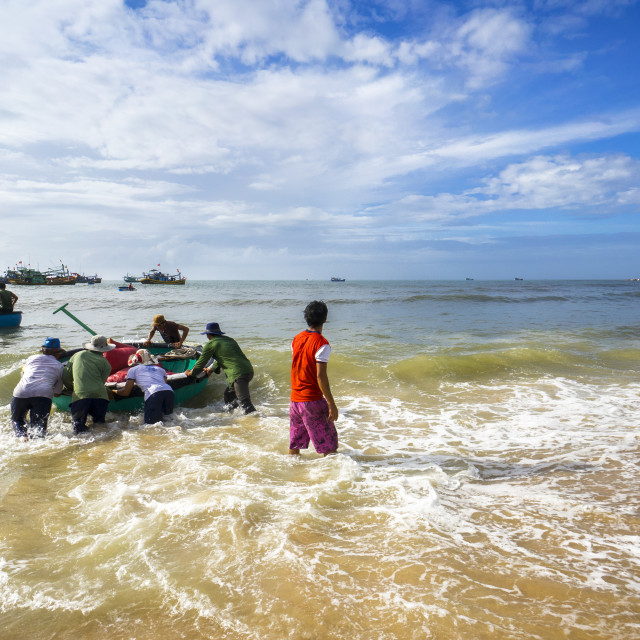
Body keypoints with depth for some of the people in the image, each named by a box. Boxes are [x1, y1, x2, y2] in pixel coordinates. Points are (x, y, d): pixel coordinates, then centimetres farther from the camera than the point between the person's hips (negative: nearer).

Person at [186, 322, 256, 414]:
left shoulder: (211, 344, 2)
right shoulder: (229, 339, 25)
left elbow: (201, 361, 11)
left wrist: (190, 373, 28)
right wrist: (211, 369, 53)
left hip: (238, 374, -9)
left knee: (244, 402, -13)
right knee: (228, 395, 26)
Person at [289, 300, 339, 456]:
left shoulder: (296, 339, 6)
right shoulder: (322, 344, -15)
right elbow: (321, 377, -19)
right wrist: (332, 404, -15)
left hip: (294, 398, 7)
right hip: (313, 401, -7)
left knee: (295, 444, 17)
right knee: (329, 444, 3)